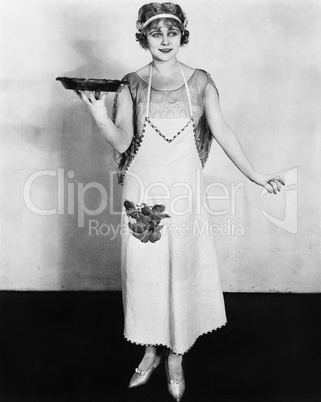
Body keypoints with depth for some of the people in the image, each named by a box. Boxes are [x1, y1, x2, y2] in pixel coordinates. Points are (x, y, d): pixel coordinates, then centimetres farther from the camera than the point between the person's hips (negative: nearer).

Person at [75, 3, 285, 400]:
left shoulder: (200, 81, 3)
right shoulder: (131, 84, 3)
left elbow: (222, 132, 0)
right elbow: (122, 143, -4)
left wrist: (254, 175, -6)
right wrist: (99, 114, -21)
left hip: (185, 191, 0)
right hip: (142, 191, 1)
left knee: (183, 270, 6)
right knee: (143, 270, 7)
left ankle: (176, 356, 27)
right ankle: (151, 350, 30)